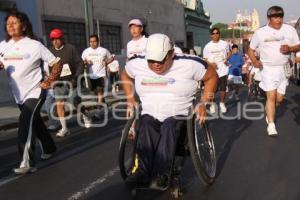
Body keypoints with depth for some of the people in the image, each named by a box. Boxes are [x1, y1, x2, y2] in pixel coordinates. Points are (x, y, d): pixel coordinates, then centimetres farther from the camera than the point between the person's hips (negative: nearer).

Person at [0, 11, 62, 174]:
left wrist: (49, 81, -12)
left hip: (35, 91, -6)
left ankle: (27, 163, -19)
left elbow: (57, 63, -6)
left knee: (25, 123, -20)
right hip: (19, 94, 6)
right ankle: (49, 148, 40)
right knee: (35, 123, 19)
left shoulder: (35, 45, -11)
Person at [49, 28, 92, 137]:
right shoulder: (50, 51, 2)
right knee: (59, 104, -5)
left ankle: (85, 117, 32)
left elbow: (80, 63, -5)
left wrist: (76, 77, -13)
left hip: (71, 81, -2)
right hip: (59, 82, 2)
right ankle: (64, 128, 4)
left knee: (76, 103, 2)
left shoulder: (70, 48, -5)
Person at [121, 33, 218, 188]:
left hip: (178, 116, -2)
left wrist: (203, 103, -4)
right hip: (150, 115, 3)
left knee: (168, 127, -37)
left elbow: (212, 77, 5)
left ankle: (161, 174, -43)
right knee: (146, 126, -33)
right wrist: (130, 99, 11)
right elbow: (125, 76, 23)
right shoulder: (137, 64, 1)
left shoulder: (189, 64, -9)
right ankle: (143, 171, -42)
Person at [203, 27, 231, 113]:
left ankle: (222, 103, 23)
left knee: (223, 87, 4)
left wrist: (227, 59, -5)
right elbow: (205, 59, 3)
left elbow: (229, 52, 16)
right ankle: (212, 104, 17)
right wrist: (211, 63, -16)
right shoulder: (207, 46, 0)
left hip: (223, 69, 1)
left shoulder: (224, 44, 4)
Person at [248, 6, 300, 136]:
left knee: (279, 98, 7)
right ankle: (271, 125, -3)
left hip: (284, 68, 3)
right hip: (268, 69, -3)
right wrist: (254, 61, -12)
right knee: (271, 96, -10)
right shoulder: (260, 32, -2)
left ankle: (269, 114, 35)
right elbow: (251, 49, 7)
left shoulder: (289, 30, 2)